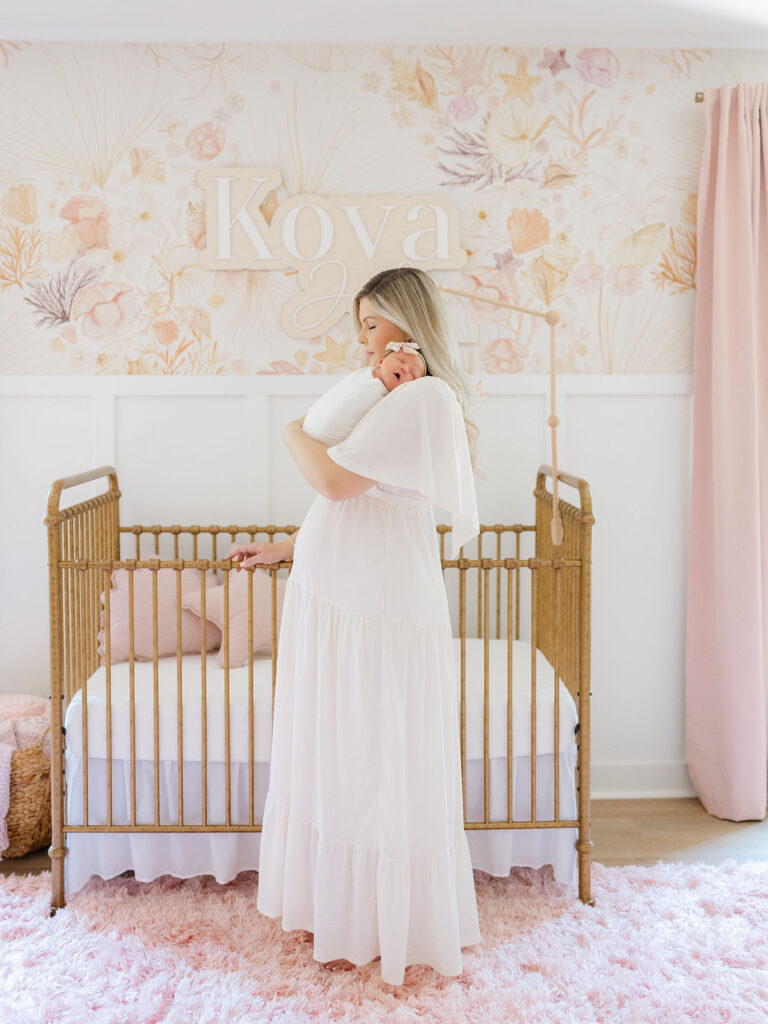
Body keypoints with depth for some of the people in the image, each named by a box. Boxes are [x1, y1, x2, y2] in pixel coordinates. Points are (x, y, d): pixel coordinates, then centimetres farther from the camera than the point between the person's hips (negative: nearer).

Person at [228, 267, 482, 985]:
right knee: (337, 763, 16)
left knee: (380, 771, 2)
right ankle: (338, 910, 32)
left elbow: (337, 480, -22)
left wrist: (295, 434, -3)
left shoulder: (424, 396, -14)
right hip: (336, 602, 10)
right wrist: (280, 550, 24)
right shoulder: (395, 400, 18)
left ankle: (385, 932, 19)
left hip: (378, 610, -10)